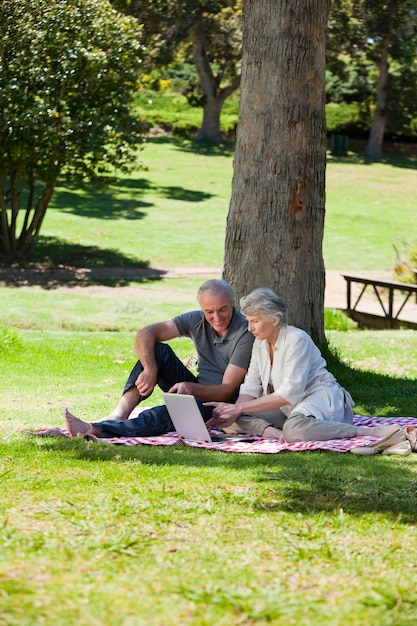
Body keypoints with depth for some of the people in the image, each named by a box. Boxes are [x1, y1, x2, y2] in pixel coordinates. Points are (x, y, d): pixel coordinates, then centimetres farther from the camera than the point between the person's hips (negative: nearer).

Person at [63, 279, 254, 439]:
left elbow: (227, 390, -20)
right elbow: (145, 334, -7)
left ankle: (96, 430, -52)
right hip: (195, 392, 6)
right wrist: (150, 370, -26)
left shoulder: (246, 334, -17)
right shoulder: (197, 321, -1)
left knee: (169, 413, -36)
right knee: (158, 350, -14)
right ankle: (118, 415, -29)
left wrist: (191, 388, -37)